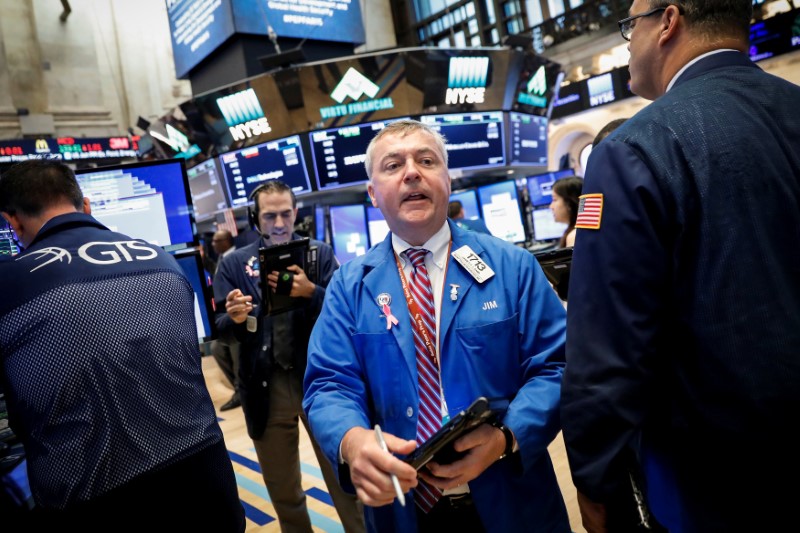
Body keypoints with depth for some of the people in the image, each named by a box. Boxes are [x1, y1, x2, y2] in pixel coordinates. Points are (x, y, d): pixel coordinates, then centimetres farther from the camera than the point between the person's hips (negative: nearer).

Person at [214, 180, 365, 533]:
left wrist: (310, 292, -25)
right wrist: (234, 318, -23)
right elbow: (222, 331, -1)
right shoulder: (234, 263, 1)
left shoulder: (320, 253, -1)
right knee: (281, 488, 18)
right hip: (266, 385, 2)